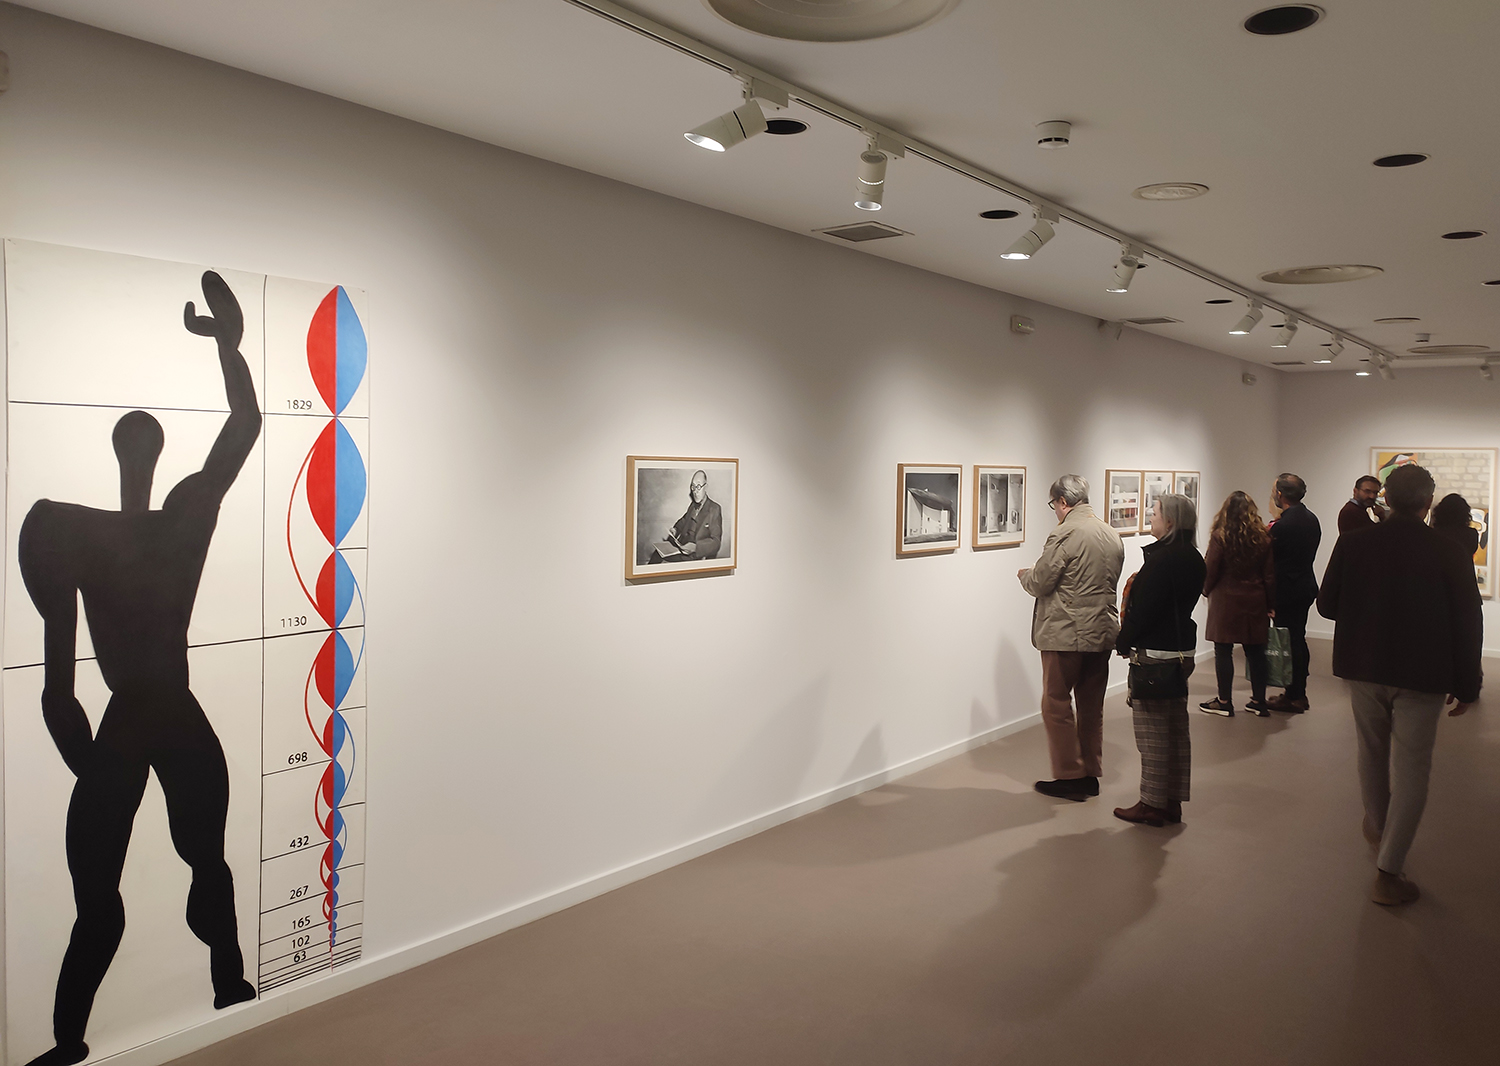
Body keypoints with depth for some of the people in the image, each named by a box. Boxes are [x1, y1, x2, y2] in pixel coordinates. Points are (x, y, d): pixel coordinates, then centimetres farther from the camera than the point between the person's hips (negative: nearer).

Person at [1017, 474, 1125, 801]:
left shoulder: (1064, 535, -16)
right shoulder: (1112, 535, 9)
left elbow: (1039, 583, -14)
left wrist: (1024, 574, 8)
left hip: (1066, 635, -8)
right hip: (1103, 632, 8)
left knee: (1056, 704, 3)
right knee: (1091, 706, 14)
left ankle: (1069, 777, 6)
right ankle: (1090, 775, 22)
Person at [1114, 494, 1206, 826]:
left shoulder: (1161, 559, -20)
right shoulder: (1194, 560, 7)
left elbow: (1143, 609, -20)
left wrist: (1123, 642, -6)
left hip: (1154, 654, -9)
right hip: (1182, 650, 9)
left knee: (1152, 732, 1)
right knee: (1176, 729, 15)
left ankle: (1153, 805, 9)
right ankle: (1173, 802, 24)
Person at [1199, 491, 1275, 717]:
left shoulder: (1219, 537, -11)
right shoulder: (1263, 538, 1)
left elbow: (1211, 571, -8)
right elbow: (1270, 574, 4)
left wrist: (1206, 590, 11)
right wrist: (1270, 603, 13)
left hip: (1225, 600, -4)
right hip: (1255, 601, 4)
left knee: (1223, 651, 3)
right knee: (1255, 651, 10)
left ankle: (1224, 702, 8)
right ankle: (1259, 701, 18)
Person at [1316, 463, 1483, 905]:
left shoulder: (1353, 544, -8)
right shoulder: (1450, 553, -13)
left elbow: (1327, 605, 0)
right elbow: (1468, 624, -8)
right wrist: (1466, 685, 2)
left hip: (1364, 668, 3)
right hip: (1423, 676, -3)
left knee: (1373, 753, 23)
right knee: (1411, 769, 3)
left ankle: (1377, 825, 46)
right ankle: (1389, 869, 0)